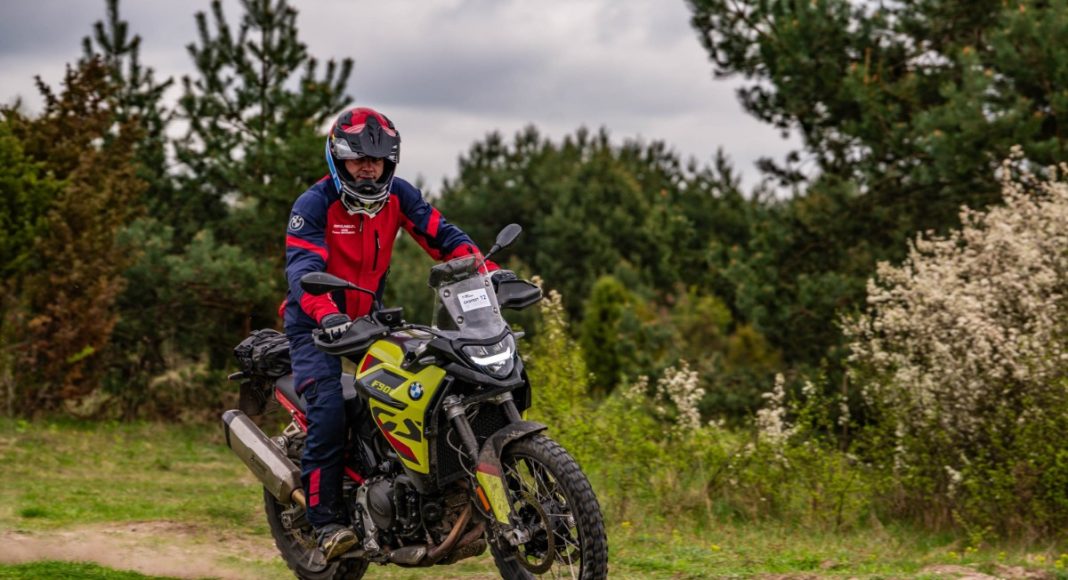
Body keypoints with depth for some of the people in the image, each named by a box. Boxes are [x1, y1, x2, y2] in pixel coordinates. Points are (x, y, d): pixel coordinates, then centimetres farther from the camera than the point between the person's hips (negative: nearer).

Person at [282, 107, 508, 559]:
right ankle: (325, 518, -17)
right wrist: (326, 314, -49)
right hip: (317, 324, -5)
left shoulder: (398, 196, -2)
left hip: (369, 318, 5)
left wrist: (489, 270, -25)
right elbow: (302, 267, -29)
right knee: (331, 408, -24)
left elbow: (441, 235, -8)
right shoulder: (314, 205, -17)